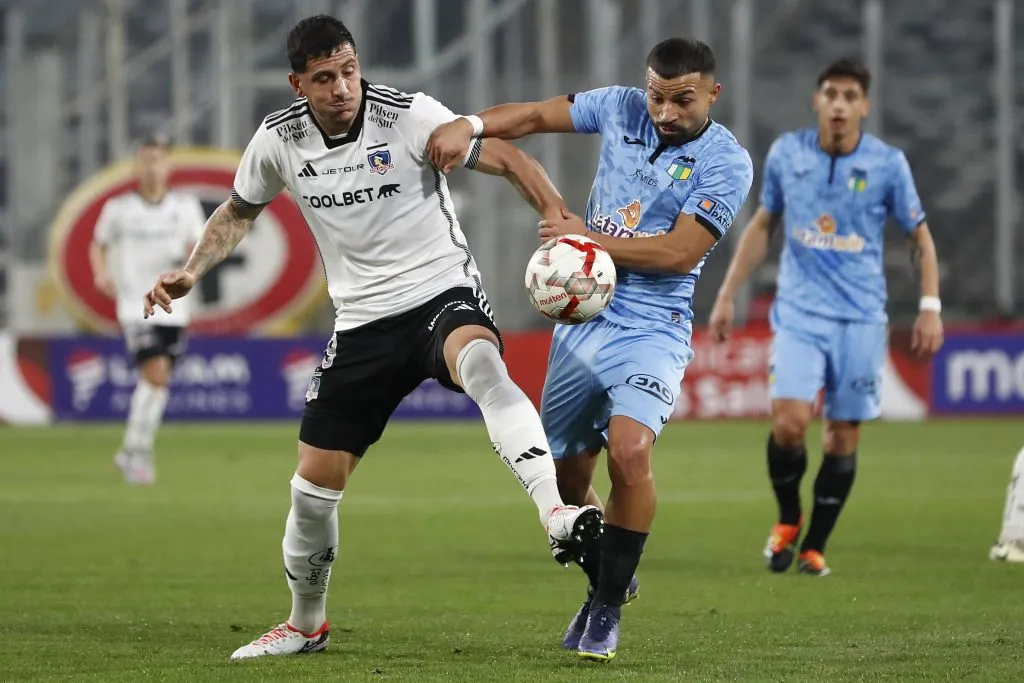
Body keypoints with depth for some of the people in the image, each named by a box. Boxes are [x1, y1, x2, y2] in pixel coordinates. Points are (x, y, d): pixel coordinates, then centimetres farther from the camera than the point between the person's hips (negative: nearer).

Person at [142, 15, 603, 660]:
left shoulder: (408, 116, -14)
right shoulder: (279, 141, -1)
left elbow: (508, 159, -16)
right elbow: (239, 210, 19)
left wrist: (562, 218, -32)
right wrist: (190, 272, 5)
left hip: (443, 292, -4)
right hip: (363, 320, 4)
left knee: (479, 361, -41)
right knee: (315, 482, 4)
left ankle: (558, 515, -53)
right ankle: (306, 623, 29)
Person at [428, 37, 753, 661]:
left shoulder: (727, 163, -10)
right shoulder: (621, 109, 3)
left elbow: (681, 252, -16)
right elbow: (535, 116, 10)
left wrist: (591, 239, -16)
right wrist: (469, 124, -7)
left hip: (652, 330, -5)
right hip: (582, 321, 5)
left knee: (630, 450, -27)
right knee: (565, 475, 8)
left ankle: (609, 606, -12)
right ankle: (608, 581, 34)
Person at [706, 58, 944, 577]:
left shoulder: (887, 164, -4)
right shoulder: (786, 154, 1)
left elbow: (920, 237, 6)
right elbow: (762, 226, 15)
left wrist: (930, 307, -3)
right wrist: (726, 296, 13)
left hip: (860, 318, 0)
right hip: (799, 311, 0)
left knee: (843, 436, 1)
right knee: (788, 422, -16)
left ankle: (814, 547, 16)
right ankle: (787, 520, 11)